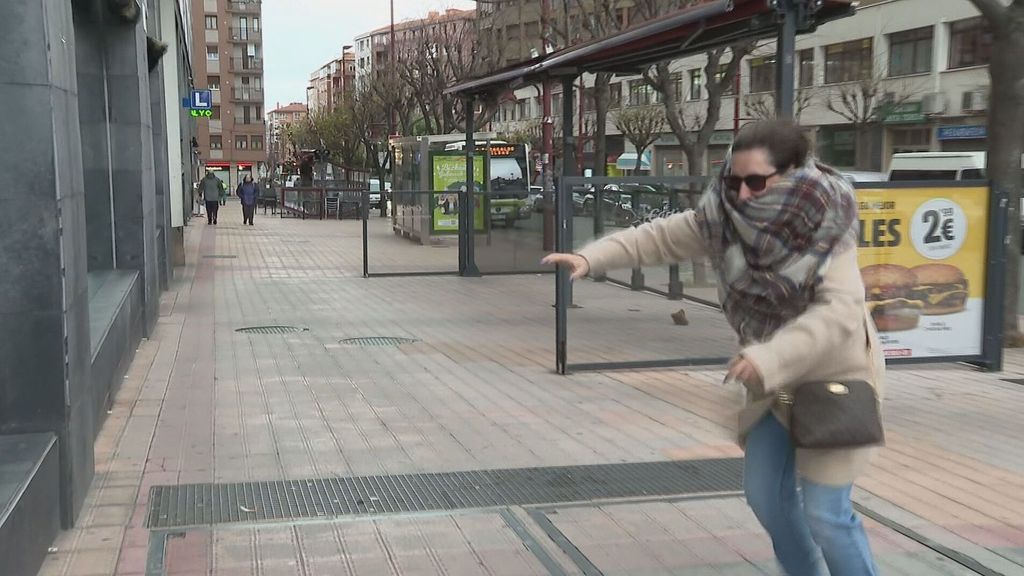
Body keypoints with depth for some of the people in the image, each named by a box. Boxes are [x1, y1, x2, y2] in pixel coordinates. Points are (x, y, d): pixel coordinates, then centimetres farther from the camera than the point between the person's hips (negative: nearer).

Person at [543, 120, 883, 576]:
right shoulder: (723, 217, -12)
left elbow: (840, 312, -37)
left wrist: (770, 357, -49)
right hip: (773, 380, 6)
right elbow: (659, 238, -7)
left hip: (833, 378, -6)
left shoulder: (826, 229, -27)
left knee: (825, 511, -6)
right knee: (765, 495, 15)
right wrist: (591, 258, -20)